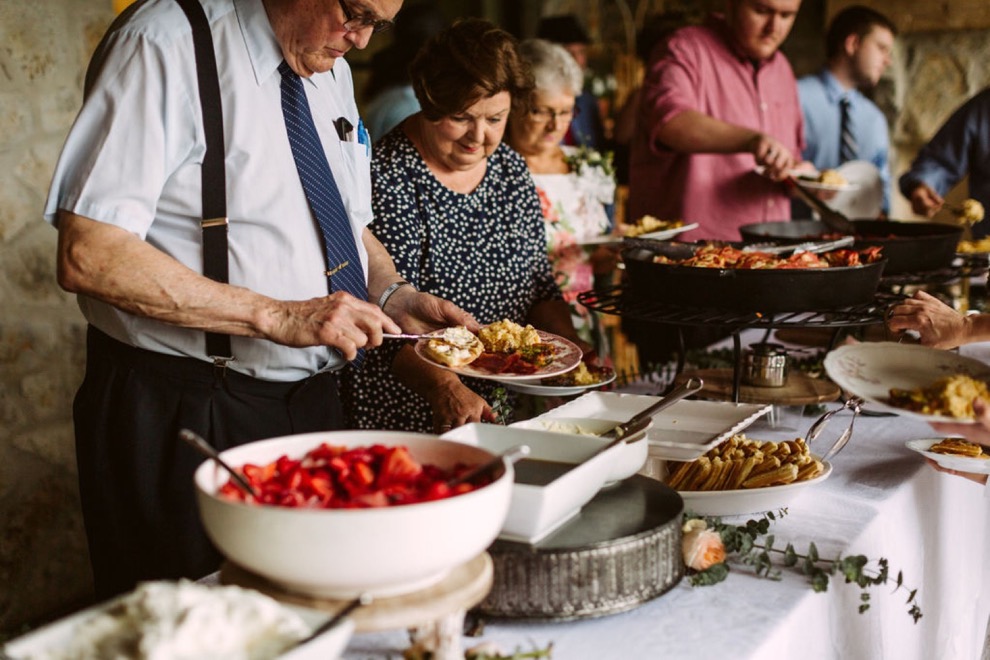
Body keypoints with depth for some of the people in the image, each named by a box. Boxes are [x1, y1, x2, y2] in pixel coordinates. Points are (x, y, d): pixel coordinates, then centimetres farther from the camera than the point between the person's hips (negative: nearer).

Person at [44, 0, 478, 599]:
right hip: (180, 417, -7)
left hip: (313, 397, 7)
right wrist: (279, 317, -27)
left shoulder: (331, 69, 7)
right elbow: (88, 257, -24)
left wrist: (392, 295, -2)